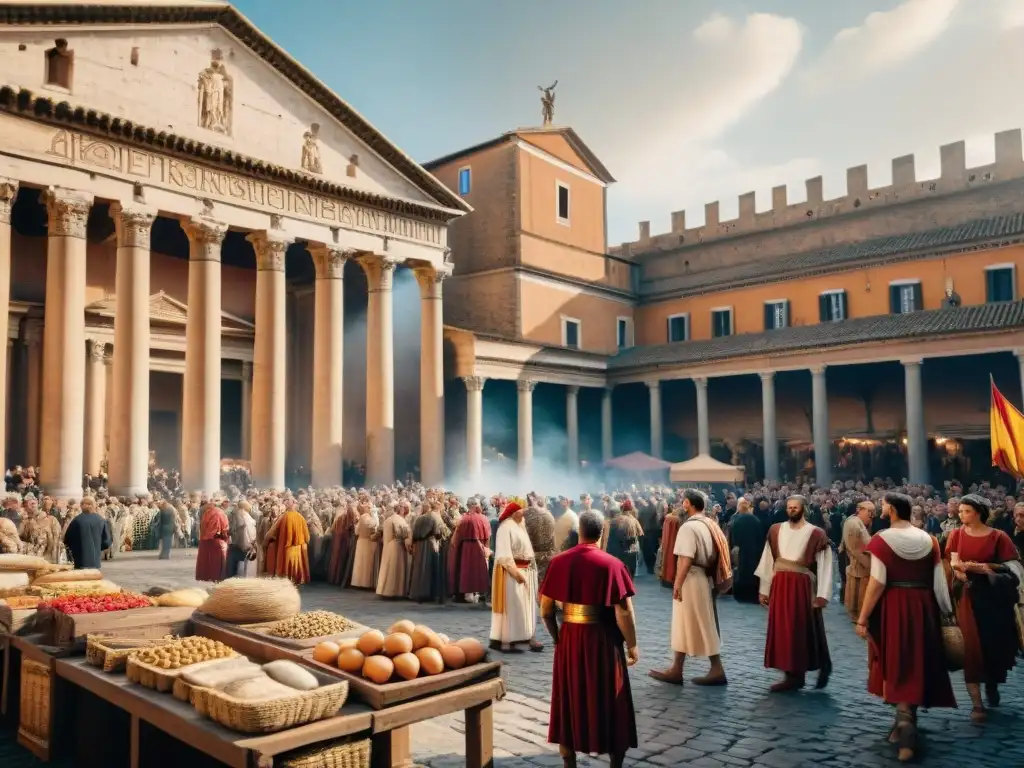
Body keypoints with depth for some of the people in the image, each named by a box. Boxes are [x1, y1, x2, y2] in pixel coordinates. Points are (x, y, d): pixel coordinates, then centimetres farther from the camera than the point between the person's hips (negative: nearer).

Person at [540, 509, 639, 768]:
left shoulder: (558, 562, -4)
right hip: (602, 640, -3)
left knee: (569, 700, 16)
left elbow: (545, 608, 1)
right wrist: (632, 645, -2)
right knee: (609, 703, 12)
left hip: (569, 639, 3)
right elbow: (623, 612, -14)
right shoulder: (612, 564, -13)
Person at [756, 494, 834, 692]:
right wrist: (765, 589, 8)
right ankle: (792, 675, 14)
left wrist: (822, 595, -12)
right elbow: (768, 561, 8)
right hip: (780, 585, 4)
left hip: (803, 586, -4)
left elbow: (824, 566, -7)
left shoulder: (816, 534, -5)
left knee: (805, 630, 2)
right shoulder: (776, 531, 6)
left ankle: (824, 666, 24)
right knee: (783, 629, 5)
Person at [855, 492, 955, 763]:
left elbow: (877, 584, -14)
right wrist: (945, 613, 15)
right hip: (923, 608, 4)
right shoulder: (929, 540, 0)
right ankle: (906, 725, 29)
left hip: (893, 609, -3)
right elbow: (939, 583, 3)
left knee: (897, 667, 8)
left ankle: (905, 732, 1)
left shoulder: (882, 540, -12)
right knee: (916, 666, 18)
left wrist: (863, 618, -8)